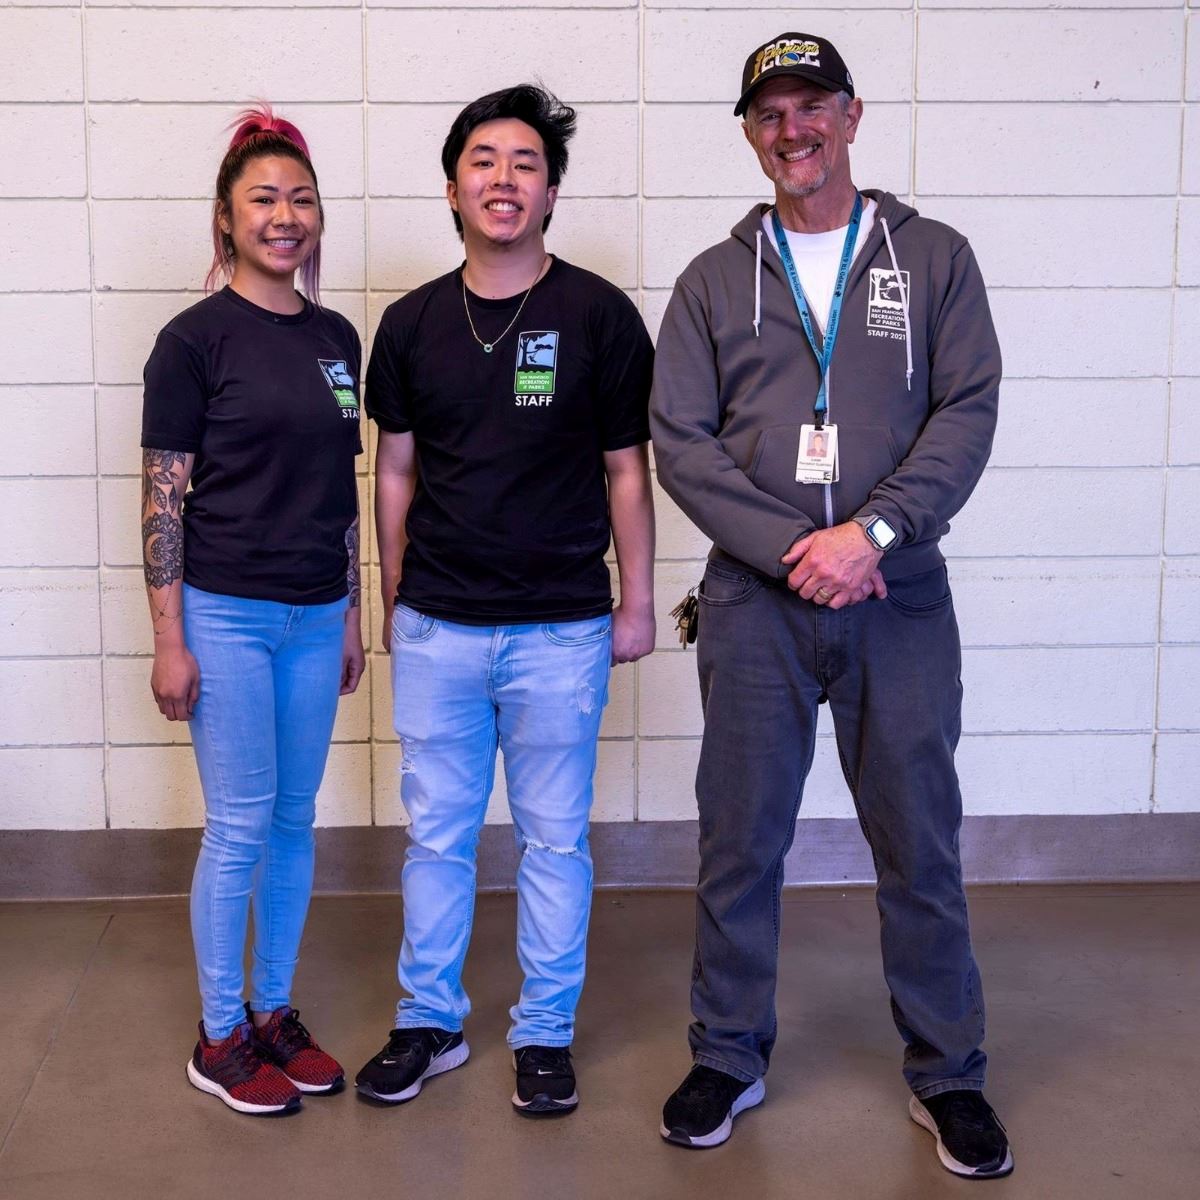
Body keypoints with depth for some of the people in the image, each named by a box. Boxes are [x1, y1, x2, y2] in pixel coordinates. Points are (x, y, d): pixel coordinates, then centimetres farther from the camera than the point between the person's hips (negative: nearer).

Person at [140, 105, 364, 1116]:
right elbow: (163, 498, -8)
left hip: (315, 615, 5)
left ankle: (275, 1013, 27)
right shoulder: (195, 340, -7)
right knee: (240, 826, 1)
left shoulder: (336, 339, 9)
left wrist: (354, 612, 13)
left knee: (295, 822, 12)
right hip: (226, 612, -5)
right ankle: (220, 1039, 17)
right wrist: (170, 642, -11)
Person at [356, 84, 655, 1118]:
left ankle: (546, 1033, 24)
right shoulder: (413, 323, 5)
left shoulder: (599, 316, -3)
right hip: (435, 629, 3)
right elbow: (397, 469, 12)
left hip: (560, 629, -2)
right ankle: (430, 1021, 28)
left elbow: (627, 470, 1)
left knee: (554, 839, 8)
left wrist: (637, 603, 0)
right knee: (436, 832, 11)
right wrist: (393, 598, 11)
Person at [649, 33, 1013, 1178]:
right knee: (739, 843, 9)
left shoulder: (933, 258, 7)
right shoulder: (713, 280, 9)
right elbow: (679, 439, 0)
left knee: (921, 845, 6)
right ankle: (729, 1056, 26)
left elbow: (967, 411, -2)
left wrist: (871, 532, -16)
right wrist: (791, 546, -12)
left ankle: (947, 1074, 23)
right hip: (752, 603, 1)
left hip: (899, 598, 0)